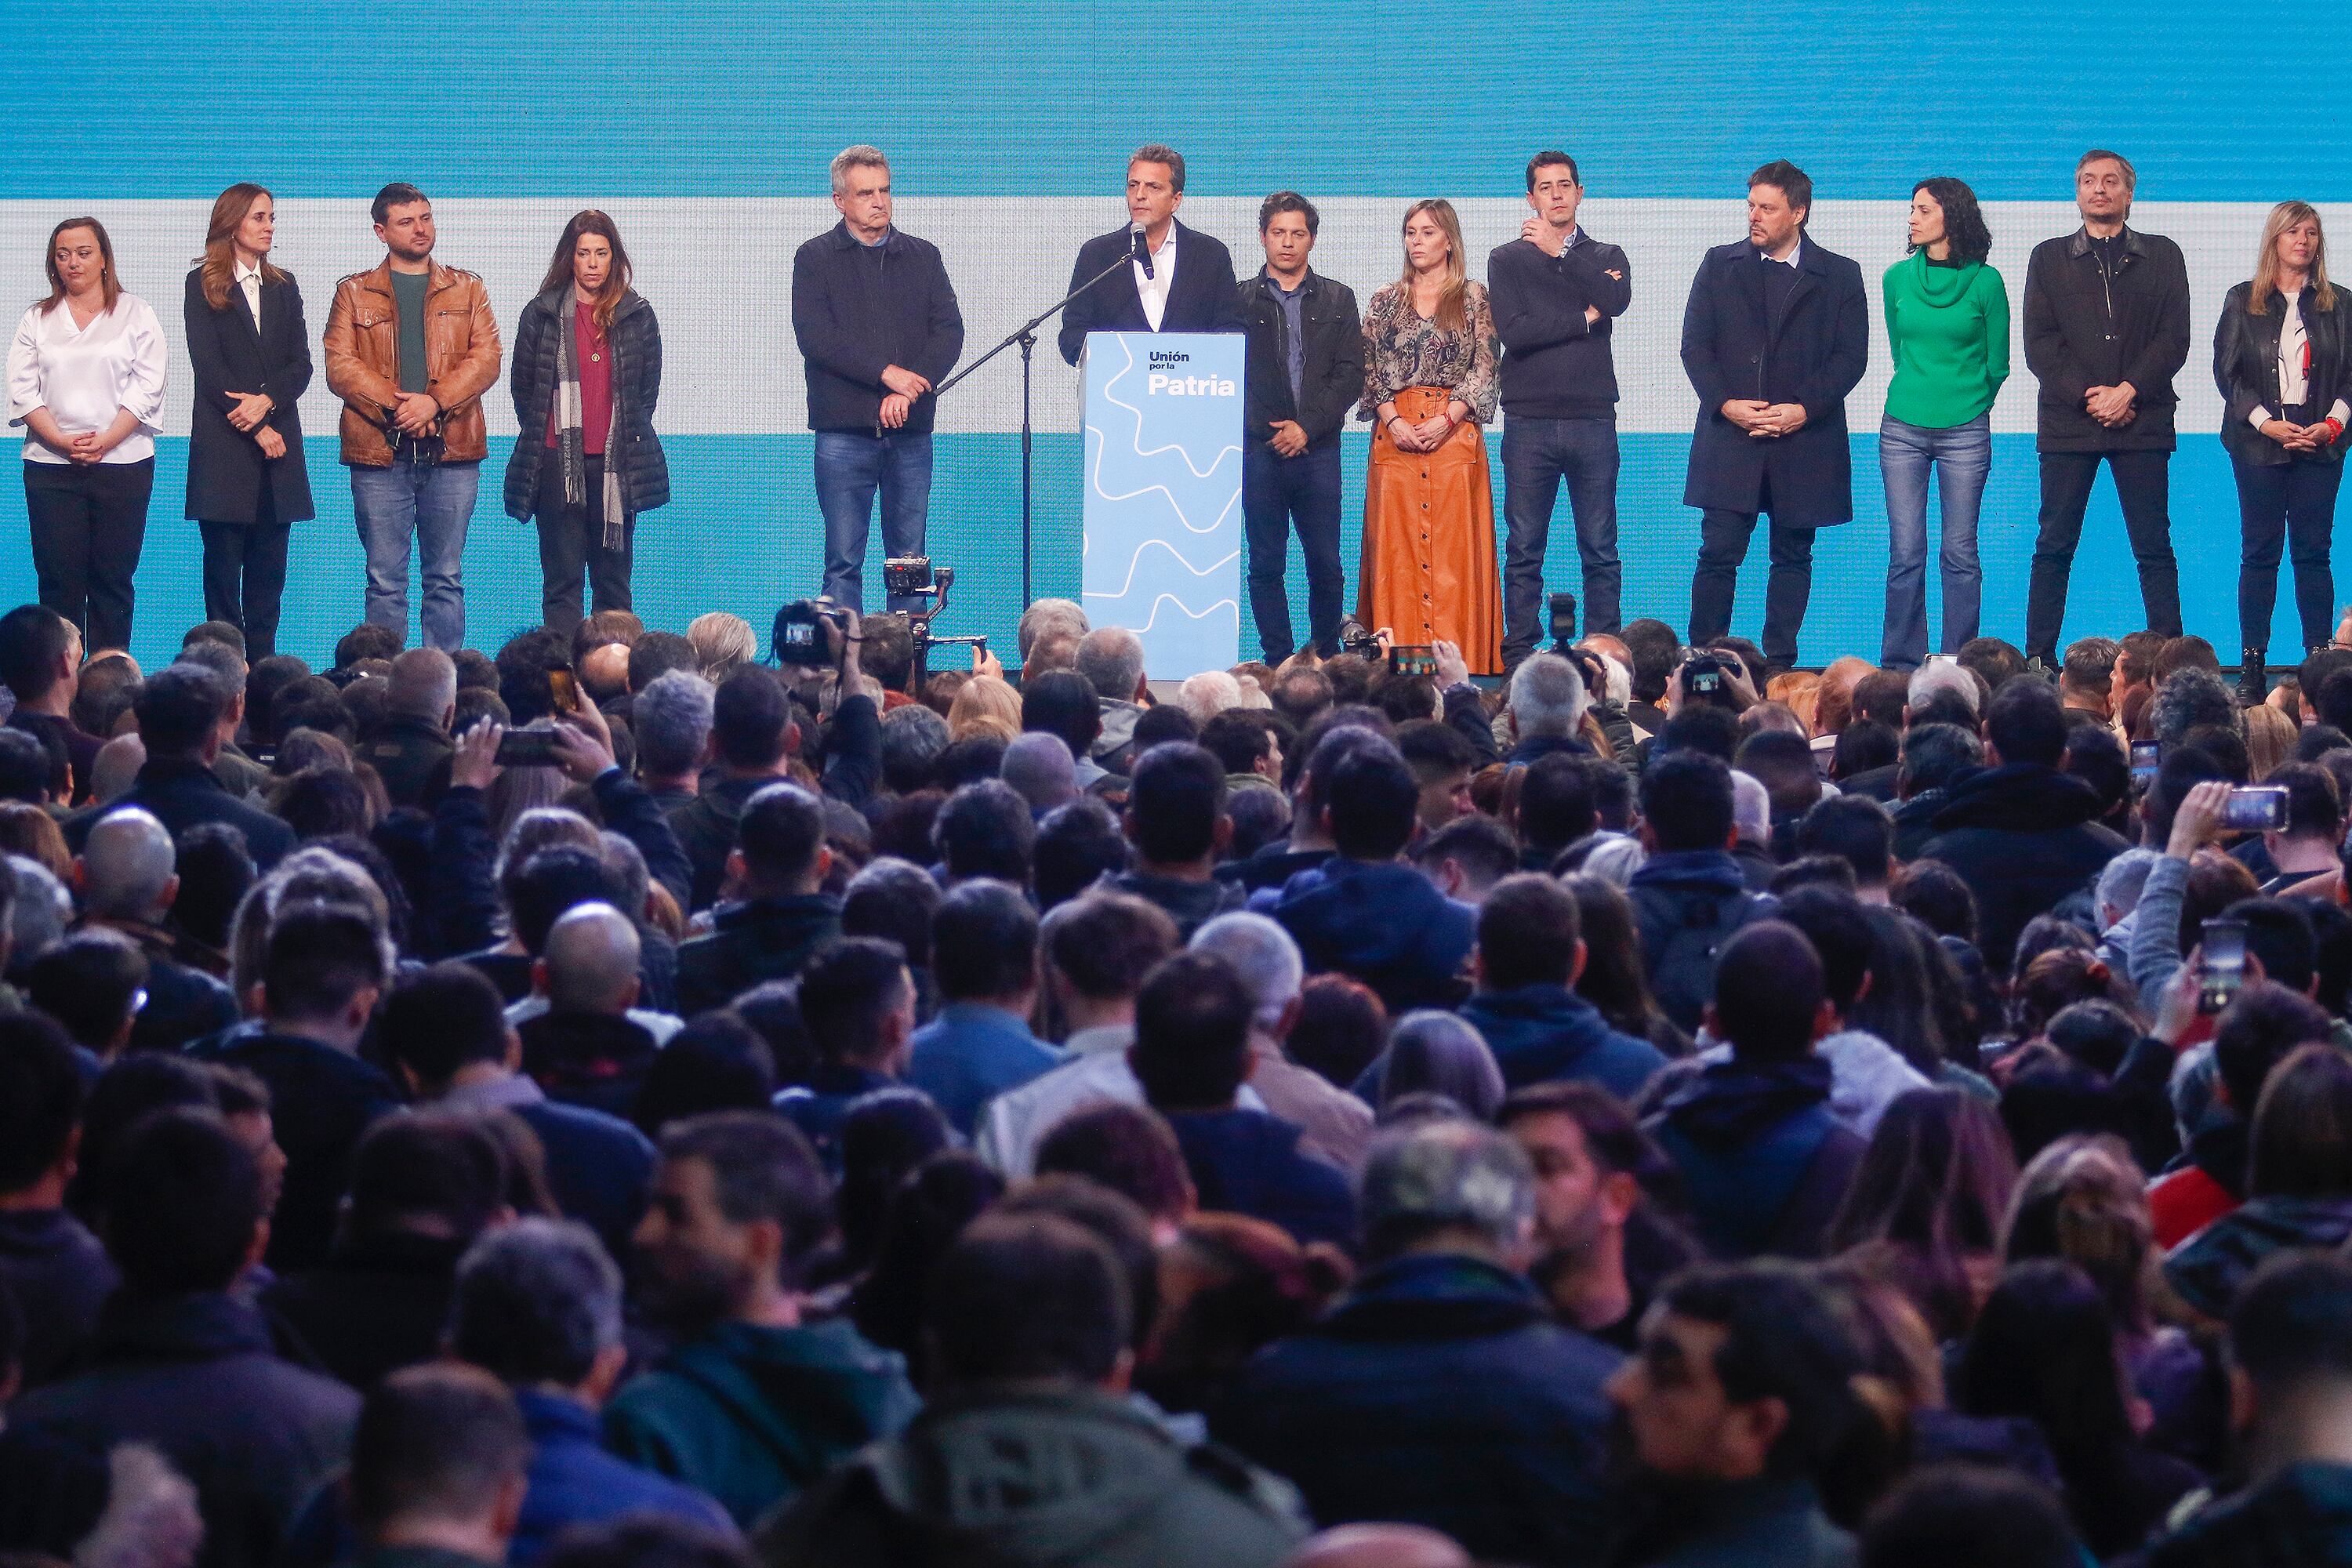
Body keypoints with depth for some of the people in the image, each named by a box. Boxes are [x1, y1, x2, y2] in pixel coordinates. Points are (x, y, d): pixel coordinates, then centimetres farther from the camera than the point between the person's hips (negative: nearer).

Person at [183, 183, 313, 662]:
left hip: (277, 440, 4)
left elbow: (301, 364, 7)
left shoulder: (283, 287, 16)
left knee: (269, 569, 3)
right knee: (223, 564, -3)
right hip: (223, 448, -4)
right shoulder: (203, 285, 3)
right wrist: (257, 429, -11)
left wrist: (266, 400, -12)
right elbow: (208, 366, -6)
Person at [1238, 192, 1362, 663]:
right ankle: (1279, 663, 2)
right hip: (1258, 448, 0)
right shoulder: (1240, 300, 9)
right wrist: (1271, 430, -7)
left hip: (1318, 448, 1)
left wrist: (1307, 427, -7)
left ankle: (1327, 659, 8)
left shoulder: (1337, 300, 12)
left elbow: (1350, 375, 4)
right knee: (1265, 566, -1)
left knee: (1325, 565, -1)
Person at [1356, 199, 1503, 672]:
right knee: (1396, 548, -2)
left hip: (1456, 433, -2)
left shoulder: (1474, 299, 7)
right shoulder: (1385, 303, 13)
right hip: (1395, 434, 2)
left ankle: (1458, 658, -5)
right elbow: (1370, 372, 8)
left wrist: (1447, 419, -12)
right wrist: (1393, 421, -8)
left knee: (1456, 549, -5)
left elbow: (1484, 370, 0)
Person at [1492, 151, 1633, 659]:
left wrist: (1559, 252, -7)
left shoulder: (1606, 256, 13)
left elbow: (1617, 300, -10)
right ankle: (1519, 654, 3)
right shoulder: (1507, 260, 10)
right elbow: (1512, 332, -6)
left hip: (1593, 421, 1)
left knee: (1601, 550, 1)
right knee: (1524, 550, 0)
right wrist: (1583, 319, -4)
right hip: (1529, 422, -1)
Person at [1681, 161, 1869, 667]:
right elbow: (1695, 345, 6)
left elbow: (1851, 356, 1)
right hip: (1729, 436, 0)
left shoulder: (1839, 277, 5)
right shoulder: (1720, 265, 9)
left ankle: (1780, 660, 11)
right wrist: (1725, 404, -9)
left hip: (1804, 440, 0)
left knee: (1792, 557, 5)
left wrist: (1804, 409, -12)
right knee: (1718, 554, -5)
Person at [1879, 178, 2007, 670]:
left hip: (1965, 431, -2)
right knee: (1905, 552, 1)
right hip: (1903, 429, 2)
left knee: (1960, 552, 0)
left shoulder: (1985, 282, -3)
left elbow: (1997, 365, 6)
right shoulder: (1898, 278, 6)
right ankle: (1900, 665, 5)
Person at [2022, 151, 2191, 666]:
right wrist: (2088, 396, -9)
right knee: (2054, 547, -1)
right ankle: (2038, 658, 1)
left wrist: (2128, 391, -11)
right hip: (2067, 422, 0)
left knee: (2154, 548, -1)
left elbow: (2174, 340, 3)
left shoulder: (2162, 257, 12)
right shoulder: (2050, 258, 12)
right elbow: (2038, 344, 3)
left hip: (2142, 421, 0)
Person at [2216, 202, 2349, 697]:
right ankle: (2251, 667, -1)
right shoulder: (2243, 302, 7)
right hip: (2258, 444, -1)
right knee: (2260, 552, -2)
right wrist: (2265, 422, -11)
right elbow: (2226, 371, 1)